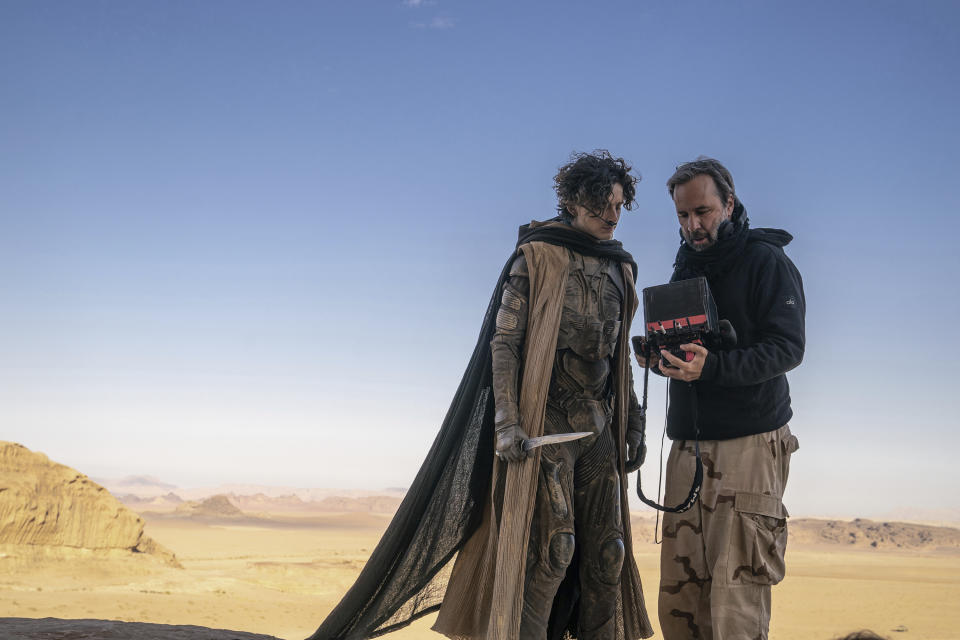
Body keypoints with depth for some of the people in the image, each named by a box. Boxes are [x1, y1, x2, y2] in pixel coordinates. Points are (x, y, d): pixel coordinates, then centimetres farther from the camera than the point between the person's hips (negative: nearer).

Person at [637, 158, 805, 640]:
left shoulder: (765, 261, -1)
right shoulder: (684, 268, 20)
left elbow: (787, 348, -12)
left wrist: (711, 366, -26)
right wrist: (657, 357, 0)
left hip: (749, 442, -6)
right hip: (687, 443, 6)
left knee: (736, 596, -9)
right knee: (678, 596, 3)